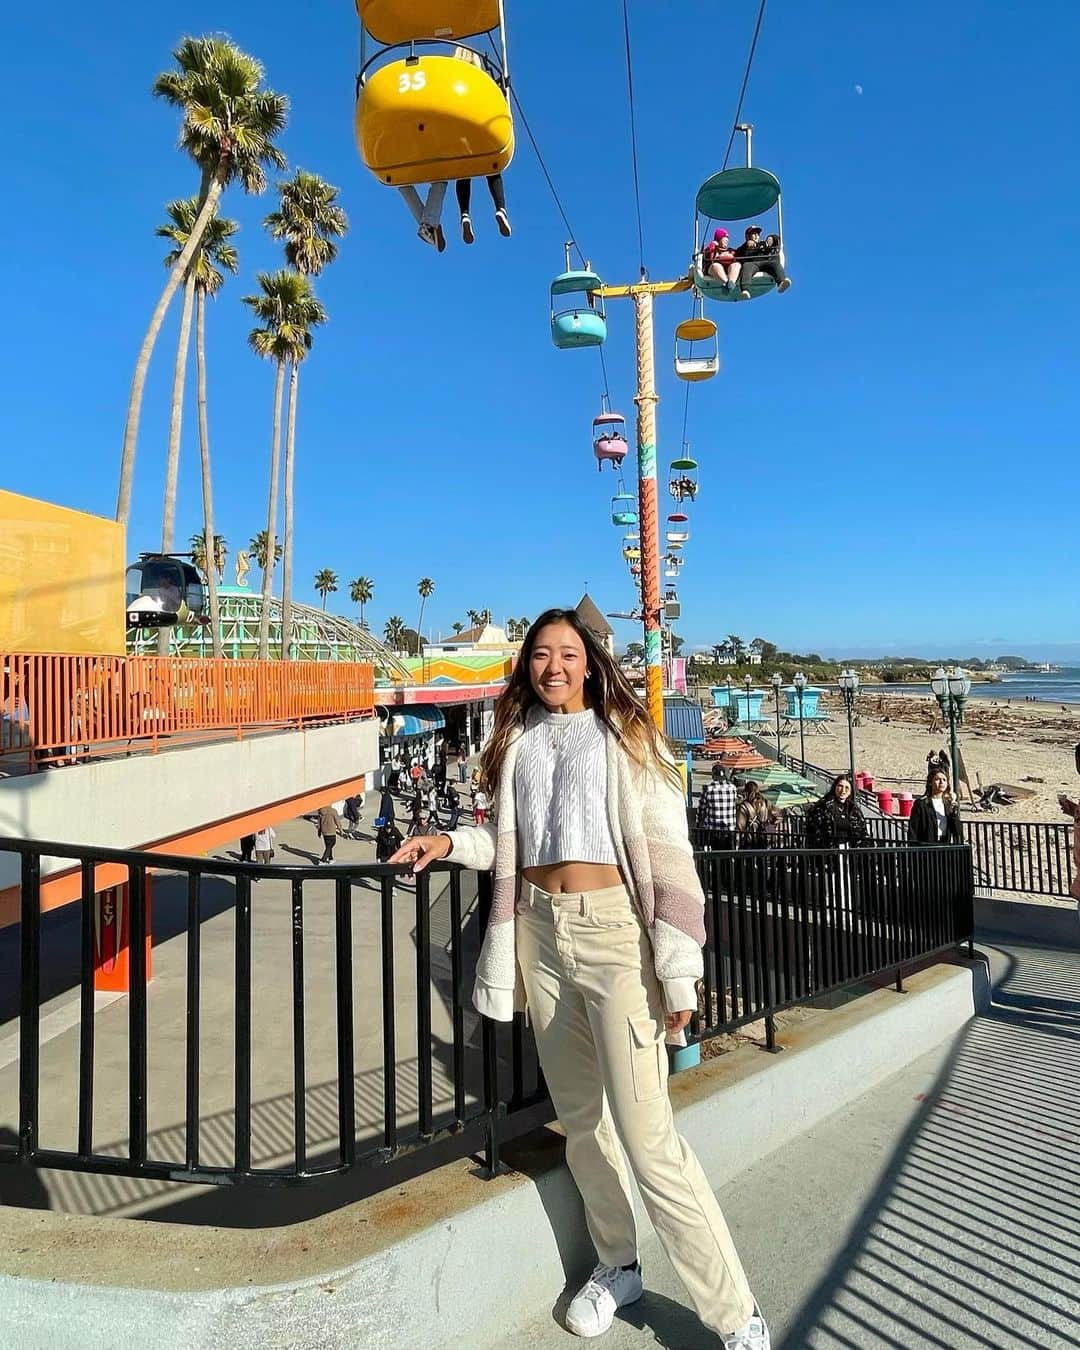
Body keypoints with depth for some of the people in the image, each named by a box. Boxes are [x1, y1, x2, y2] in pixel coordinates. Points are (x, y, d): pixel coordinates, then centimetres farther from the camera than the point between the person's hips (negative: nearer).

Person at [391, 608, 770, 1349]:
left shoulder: (624, 737, -5)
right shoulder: (519, 740, 9)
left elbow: (668, 854, -9)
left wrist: (678, 972, -13)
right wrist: (451, 843, 4)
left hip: (613, 932, -5)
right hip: (539, 932, 5)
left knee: (646, 1133, -4)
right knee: (580, 1116, 16)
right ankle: (618, 1265, 38)